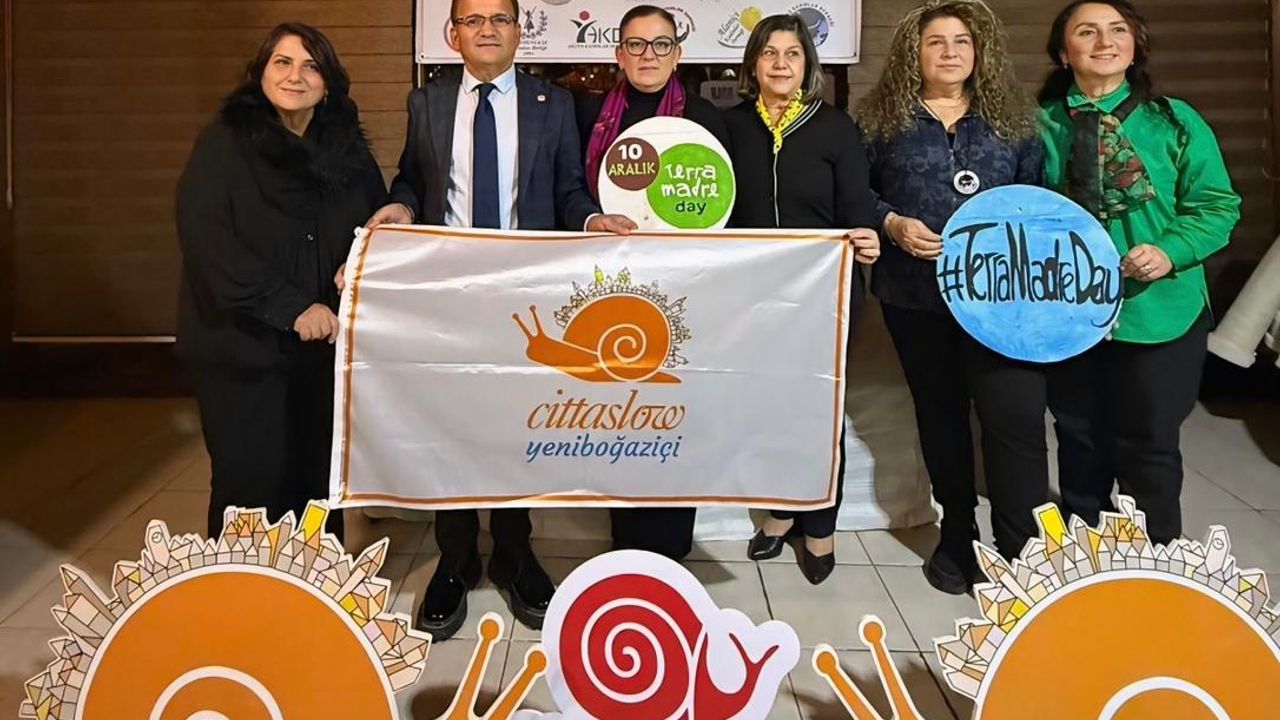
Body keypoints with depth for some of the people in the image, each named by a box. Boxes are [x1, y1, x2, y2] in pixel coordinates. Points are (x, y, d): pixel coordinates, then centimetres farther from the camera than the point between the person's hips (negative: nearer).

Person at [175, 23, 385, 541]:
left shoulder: (348, 148, 9)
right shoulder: (224, 144, -4)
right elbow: (206, 239, -14)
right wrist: (291, 307, -21)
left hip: (326, 344, 4)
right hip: (244, 344, -3)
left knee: (317, 479, 8)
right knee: (250, 483, 1)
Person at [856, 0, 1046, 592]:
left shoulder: (1013, 117, 9)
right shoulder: (883, 118, 5)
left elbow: (1040, 194, 12)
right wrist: (891, 223, -11)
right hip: (914, 293, 1)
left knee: (1016, 416, -11)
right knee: (939, 413, 13)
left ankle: (1023, 554, -1)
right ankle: (957, 536, 29)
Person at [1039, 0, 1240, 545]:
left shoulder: (1174, 121, -3)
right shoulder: (1042, 123, 0)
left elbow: (1216, 205, -2)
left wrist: (1170, 253, -18)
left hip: (1158, 312, -1)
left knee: (1149, 445, 7)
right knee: (1080, 440, 15)